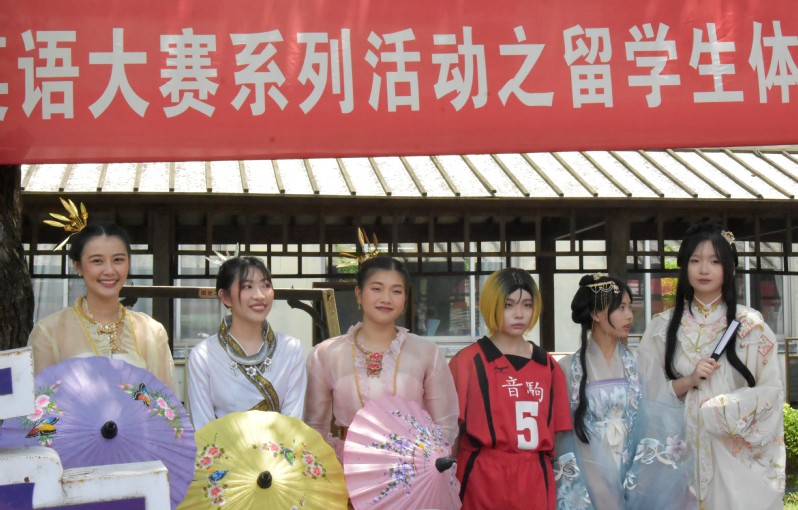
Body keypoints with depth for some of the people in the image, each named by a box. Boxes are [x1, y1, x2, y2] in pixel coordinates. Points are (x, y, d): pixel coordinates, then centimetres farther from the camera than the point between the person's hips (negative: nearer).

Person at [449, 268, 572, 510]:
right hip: (483, 480, -3)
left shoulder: (548, 365, 10)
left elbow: (555, 431, 13)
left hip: (536, 481, 3)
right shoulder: (467, 362, -3)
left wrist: (559, 481, 11)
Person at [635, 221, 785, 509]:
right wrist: (688, 382, -13)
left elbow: (771, 391, -3)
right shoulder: (663, 327, 4)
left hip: (737, 455, -1)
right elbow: (648, 394, 4)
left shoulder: (750, 324, 0)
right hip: (683, 451, 1)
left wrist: (713, 410, -13)